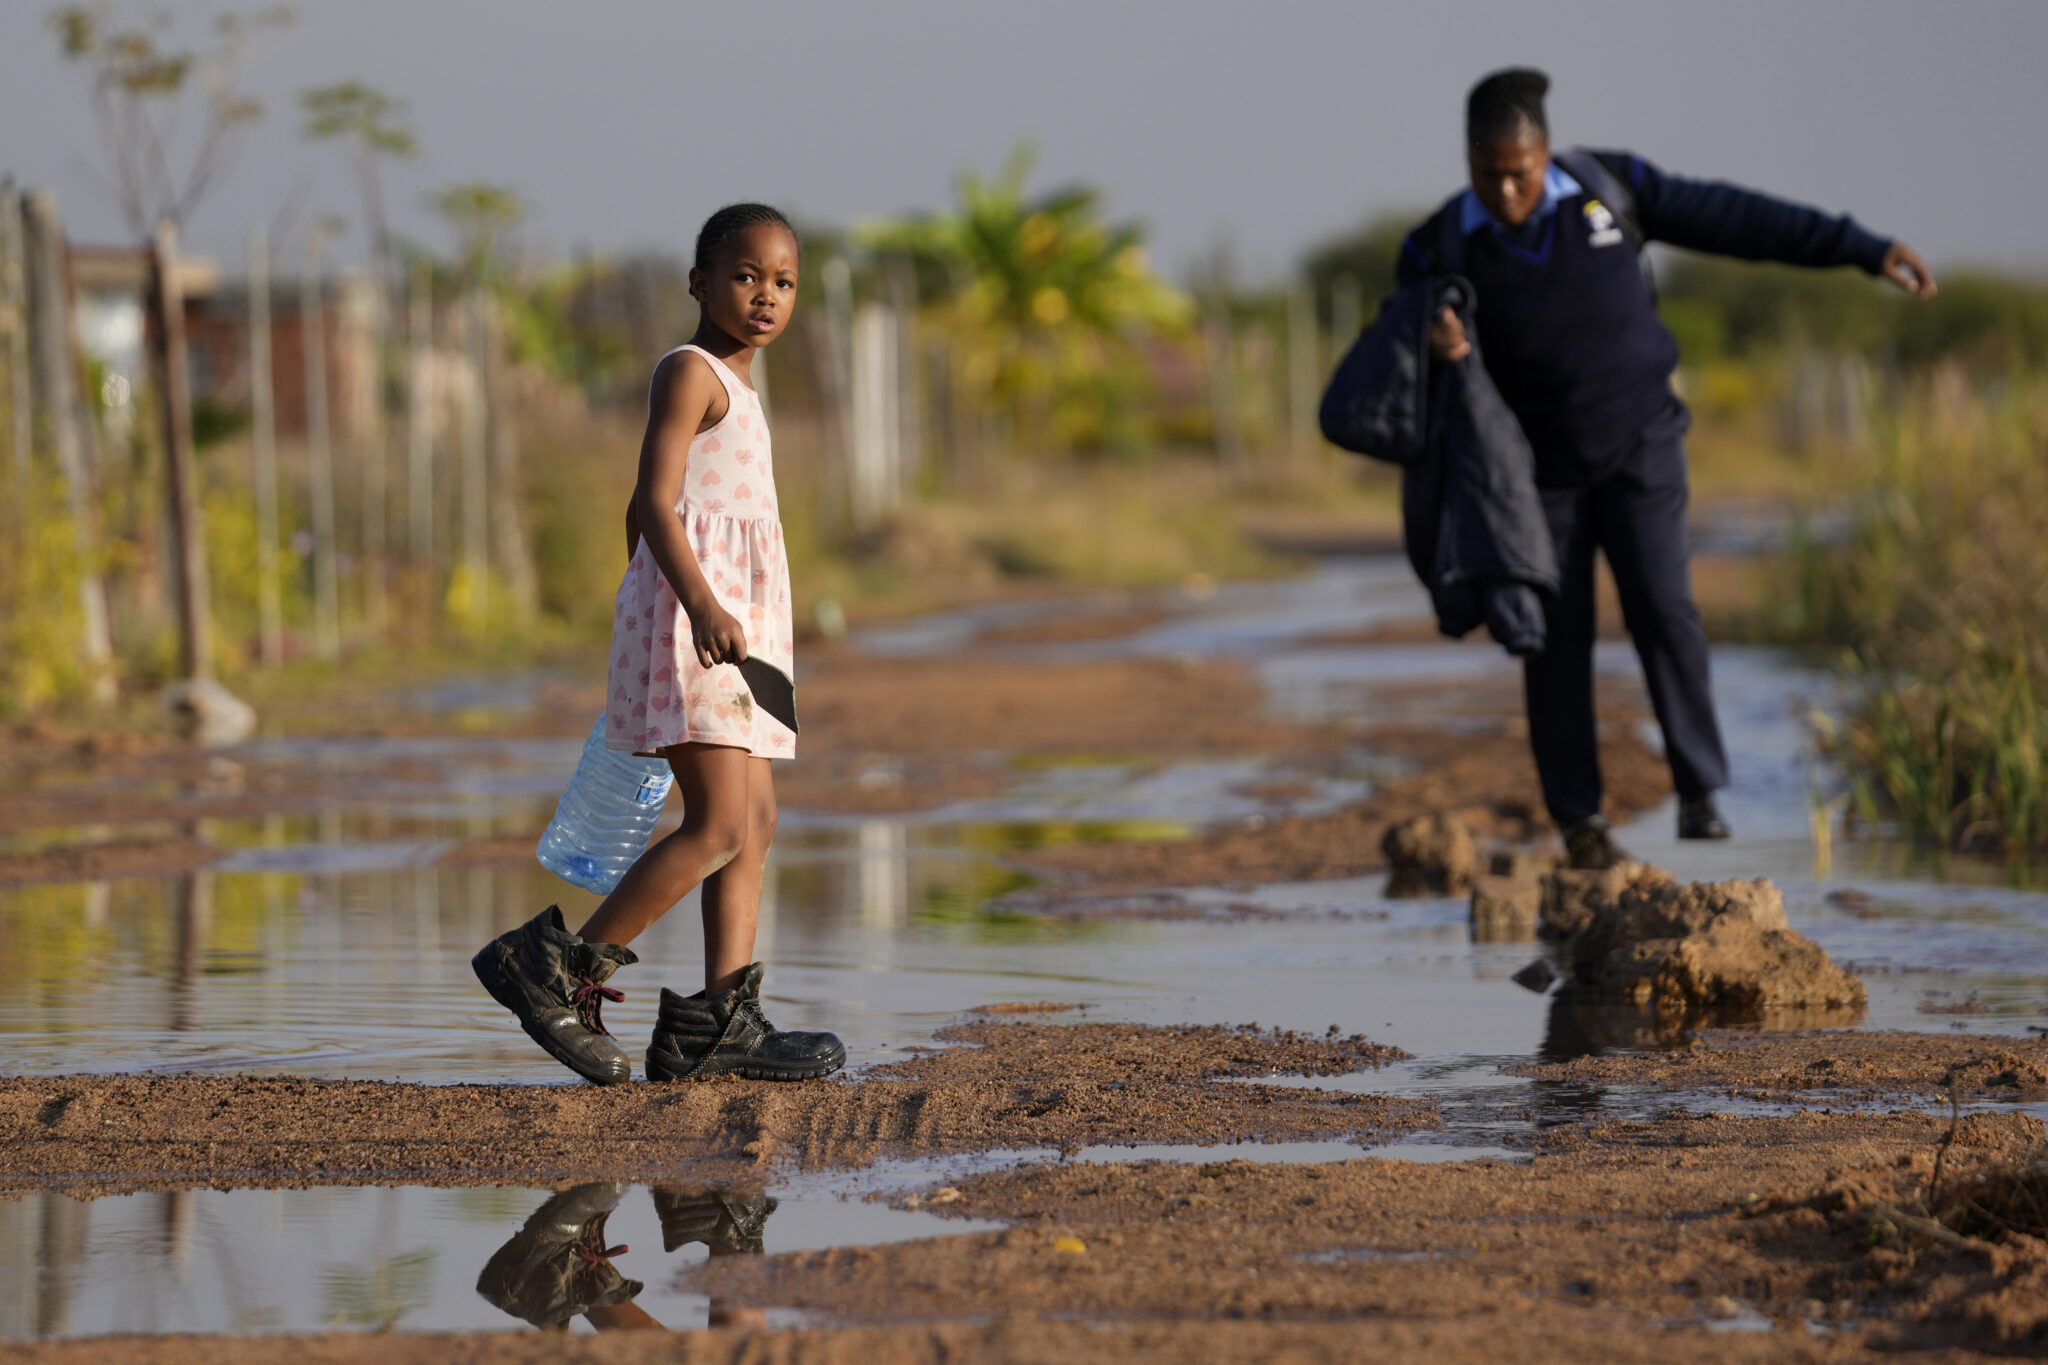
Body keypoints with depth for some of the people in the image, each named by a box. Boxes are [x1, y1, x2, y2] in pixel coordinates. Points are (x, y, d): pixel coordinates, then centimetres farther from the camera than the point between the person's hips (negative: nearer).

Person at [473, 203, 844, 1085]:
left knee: (755, 821, 5)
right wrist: (700, 604, -31)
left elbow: (642, 512, 27)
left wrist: (645, 627, 30)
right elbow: (658, 503, -18)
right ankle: (554, 969, -11)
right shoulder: (689, 371, -7)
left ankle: (718, 1020, 3)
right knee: (719, 826, -15)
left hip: (729, 611, 10)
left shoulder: (729, 385, 23)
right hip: (691, 602, -10)